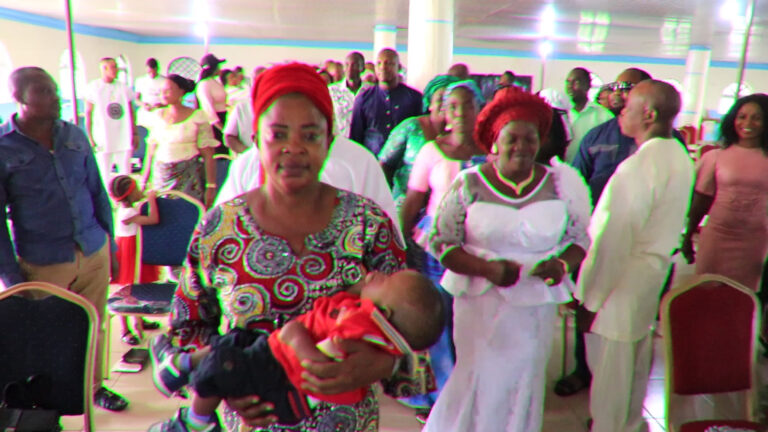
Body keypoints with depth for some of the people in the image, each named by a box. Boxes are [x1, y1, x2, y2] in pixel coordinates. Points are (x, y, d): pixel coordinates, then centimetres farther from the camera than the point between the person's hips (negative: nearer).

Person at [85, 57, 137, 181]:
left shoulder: (124, 88, 6)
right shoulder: (93, 88, -2)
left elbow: (131, 112, 12)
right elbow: (88, 113, 0)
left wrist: (135, 134, 9)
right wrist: (90, 138, -5)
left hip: (124, 139, 3)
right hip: (103, 140, -2)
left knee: (126, 173, 7)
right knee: (104, 174, 2)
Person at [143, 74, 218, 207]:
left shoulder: (197, 117, -4)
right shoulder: (159, 115, 10)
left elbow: (208, 156, -8)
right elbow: (151, 151, 13)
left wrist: (211, 186, -14)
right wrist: (144, 181, 10)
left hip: (189, 176, -4)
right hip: (162, 176, 4)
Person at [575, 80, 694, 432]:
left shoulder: (637, 167, -24)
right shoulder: (681, 158, 5)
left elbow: (613, 242, -24)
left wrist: (590, 298, -15)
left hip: (622, 285, -9)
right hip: (652, 280, 9)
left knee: (608, 372, 8)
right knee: (636, 364, 25)